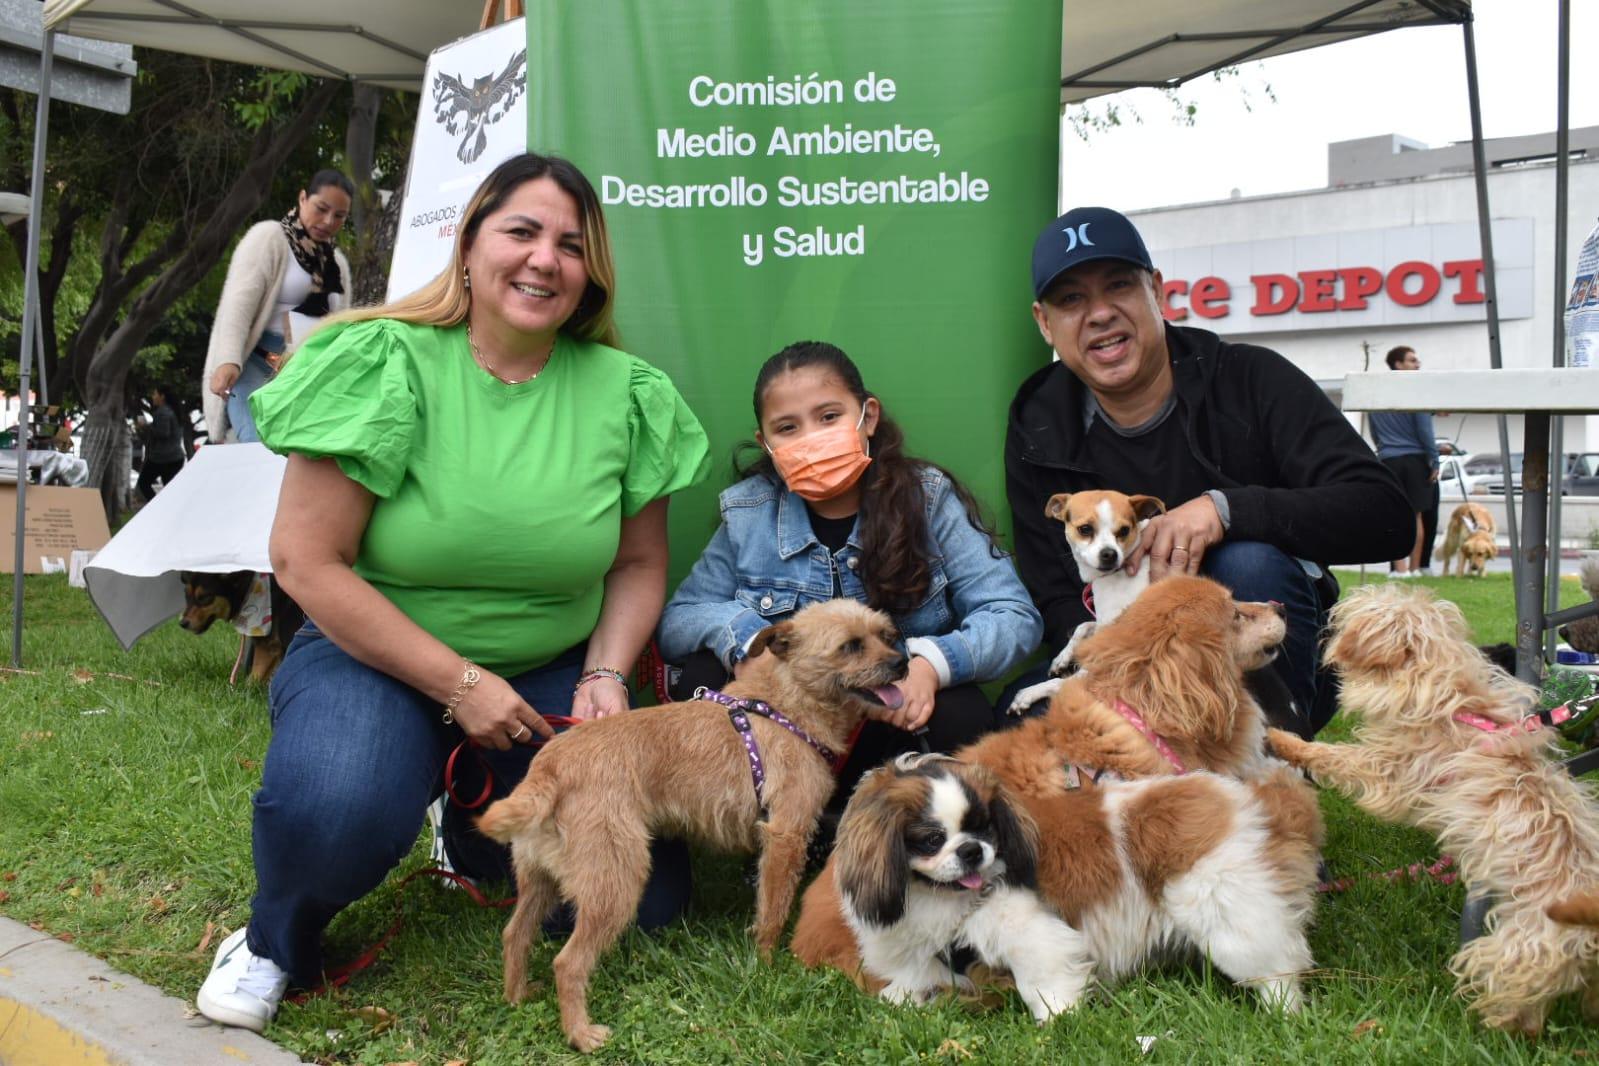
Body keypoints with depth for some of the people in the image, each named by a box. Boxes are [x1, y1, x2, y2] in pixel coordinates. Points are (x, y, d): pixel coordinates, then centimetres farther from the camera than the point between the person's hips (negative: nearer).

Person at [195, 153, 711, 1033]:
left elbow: (639, 562, 6)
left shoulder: (623, 392, -3)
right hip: (377, 653, -3)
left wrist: (605, 673, -12)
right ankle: (279, 938, 3)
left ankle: (479, 830, 28)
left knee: (646, 892, -4)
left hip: (551, 671, 4)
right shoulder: (385, 365, -14)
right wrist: (458, 682, -19)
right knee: (339, 813, -35)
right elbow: (306, 561, -16)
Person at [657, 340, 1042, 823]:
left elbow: (1015, 616, -12)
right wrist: (734, 629, -23)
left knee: (961, 713, -32)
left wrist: (932, 662, -32)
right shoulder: (748, 515, -1)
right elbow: (675, 622, 1)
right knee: (701, 683, -23)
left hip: (900, 726, -1)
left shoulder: (927, 498, -7)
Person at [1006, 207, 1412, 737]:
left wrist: (1226, 509, -33)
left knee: (1249, 561, -33)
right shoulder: (1038, 434, -3)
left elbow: (1386, 517, -18)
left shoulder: (1252, 380, -9)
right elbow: (1056, 602, -5)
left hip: (1273, 671, -1)